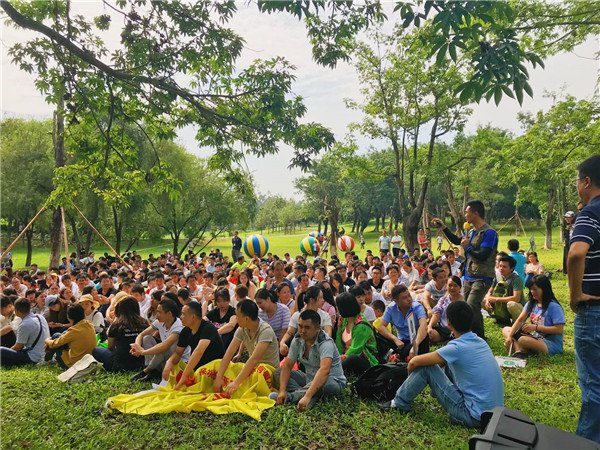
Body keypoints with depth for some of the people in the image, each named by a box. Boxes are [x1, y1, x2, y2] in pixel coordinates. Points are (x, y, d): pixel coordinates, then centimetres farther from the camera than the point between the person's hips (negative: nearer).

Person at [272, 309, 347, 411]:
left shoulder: (326, 343, -27)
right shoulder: (297, 340, -7)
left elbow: (324, 370, -42)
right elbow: (287, 365, -7)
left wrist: (307, 396, -51)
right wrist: (282, 390, -23)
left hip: (333, 382, -7)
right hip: (309, 379, 7)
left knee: (325, 383, -41)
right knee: (278, 372, -7)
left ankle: (290, 396, -24)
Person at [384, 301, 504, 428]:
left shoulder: (457, 348, -20)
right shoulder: (481, 342, 3)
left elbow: (414, 362, -11)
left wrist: (411, 377, 10)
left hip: (475, 418, -8)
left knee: (425, 367, -5)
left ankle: (400, 403, 13)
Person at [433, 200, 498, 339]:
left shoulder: (489, 232, -15)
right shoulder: (472, 231, 12)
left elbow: (482, 256, -24)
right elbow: (457, 240, 29)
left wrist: (467, 246, -13)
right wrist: (443, 227, 24)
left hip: (482, 278, -9)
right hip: (469, 276, 9)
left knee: (471, 307, -20)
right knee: (473, 309, 14)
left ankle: (480, 338, -5)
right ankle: (479, 338, 28)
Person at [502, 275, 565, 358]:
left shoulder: (554, 307, -14)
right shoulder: (531, 304, 8)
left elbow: (559, 330, -19)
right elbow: (520, 320, 1)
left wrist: (536, 327, -20)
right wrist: (509, 336, -11)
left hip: (552, 344, -9)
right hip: (536, 338, 9)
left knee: (523, 340, -38)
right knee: (506, 330, -2)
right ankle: (519, 351, -25)